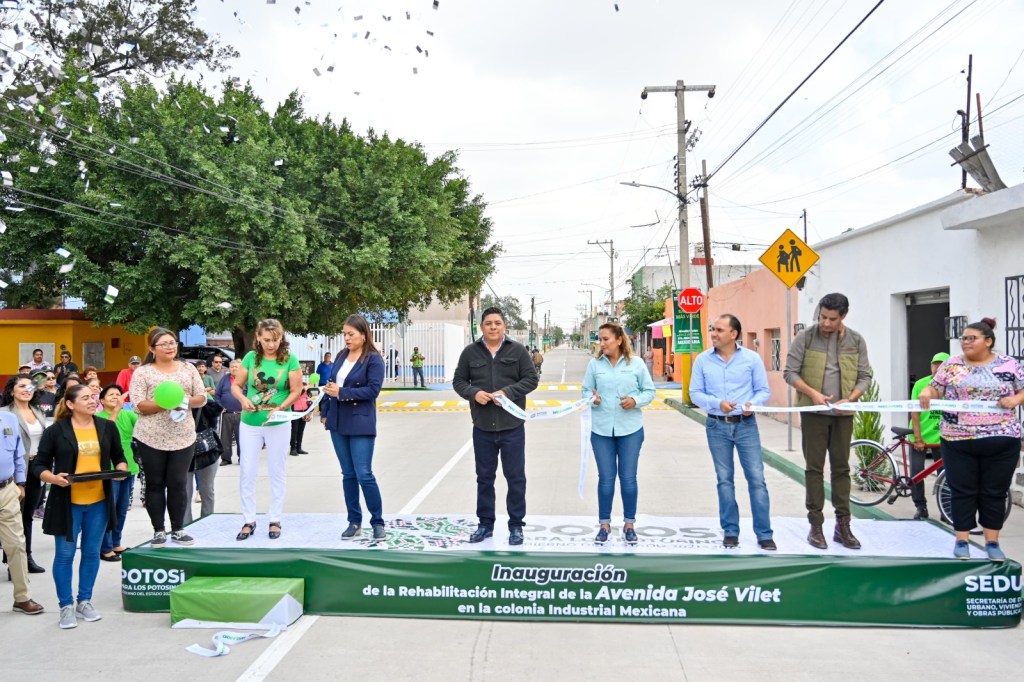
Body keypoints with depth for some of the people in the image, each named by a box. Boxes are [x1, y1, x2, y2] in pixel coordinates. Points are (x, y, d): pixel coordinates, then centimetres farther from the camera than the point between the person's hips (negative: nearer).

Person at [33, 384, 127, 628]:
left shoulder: (108, 427, 5)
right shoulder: (55, 431, -6)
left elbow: (119, 457, 14)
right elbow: (39, 465, -2)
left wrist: (121, 470, -7)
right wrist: (53, 478, -21)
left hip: (99, 501, 3)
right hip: (67, 502, -3)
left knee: (92, 552, 12)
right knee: (65, 554, 5)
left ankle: (85, 601, 26)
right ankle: (66, 606, 18)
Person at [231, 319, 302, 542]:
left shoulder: (290, 359, -8)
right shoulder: (251, 357, -2)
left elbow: (296, 391, -9)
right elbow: (236, 385, 3)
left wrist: (281, 408, -24)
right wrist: (243, 399, -17)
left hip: (278, 425, -2)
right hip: (249, 424, 2)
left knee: (277, 473, 8)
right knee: (247, 473, 5)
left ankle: (275, 520, 18)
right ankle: (248, 521, 17)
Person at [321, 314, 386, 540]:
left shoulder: (374, 359, -8)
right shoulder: (341, 356, 11)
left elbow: (373, 389, -16)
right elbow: (331, 384, 15)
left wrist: (342, 392, -19)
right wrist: (325, 411, 10)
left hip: (360, 424, -6)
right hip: (337, 423, 6)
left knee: (364, 474, -6)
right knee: (348, 474, 10)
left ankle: (377, 522, 7)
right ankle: (354, 522, 19)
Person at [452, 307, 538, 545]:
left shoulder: (518, 350, -1)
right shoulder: (470, 352, 3)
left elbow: (531, 379, -2)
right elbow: (459, 381, 6)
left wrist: (508, 392, -17)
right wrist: (473, 393, -14)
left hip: (512, 426, -2)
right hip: (482, 427, 2)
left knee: (515, 477, 5)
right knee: (484, 477, 12)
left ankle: (516, 525, 18)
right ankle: (485, 524, 25)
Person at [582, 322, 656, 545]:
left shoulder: (636, 364, -2)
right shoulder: (594, 364, 1)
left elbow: (649, 391, 3)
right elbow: (585, 390, 6)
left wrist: (636, 401, -15)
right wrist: (591, 398, -15)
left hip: (630, 429, -1)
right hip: (601, 429, 1)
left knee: (628, 477, 6)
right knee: (606, 478, 7)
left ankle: (629, 524, 21)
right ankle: (604, 524, 21)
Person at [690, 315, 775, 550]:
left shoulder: (752, 358, -2)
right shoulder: (703, 360, -1)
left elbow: (764, 390, 1)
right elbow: (695, 393, -1)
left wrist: (753, 403, -20)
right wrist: (717, 403, -18)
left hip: (746, 425, -1)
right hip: (717, 426, 1)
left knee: (757, 478, -2)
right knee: (724, 480, 8)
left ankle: (764, 533, 7)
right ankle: (730, 531, 19)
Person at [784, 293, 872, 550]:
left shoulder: (856, 341, 3)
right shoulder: (805, 338, -4)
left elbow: (865, 376, 5)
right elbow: (790, 372, -4)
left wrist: (850, 399, -13)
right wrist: (812, 393, -18)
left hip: (843, 414, 2)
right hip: (813, 412, -2)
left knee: (841, 468, 8)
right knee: (814, 468, 2)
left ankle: (843, 525, 17)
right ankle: (815, 525, 9)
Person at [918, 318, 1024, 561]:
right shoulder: (951, 365, 4)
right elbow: (935, 389, 4)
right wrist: (926, 393, -17)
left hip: (1001, 441, 0)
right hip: (959, 442, 0)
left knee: (995, 493, 7)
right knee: (962, 493, 4)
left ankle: (992, 542, 18)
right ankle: (961, 541, 13)